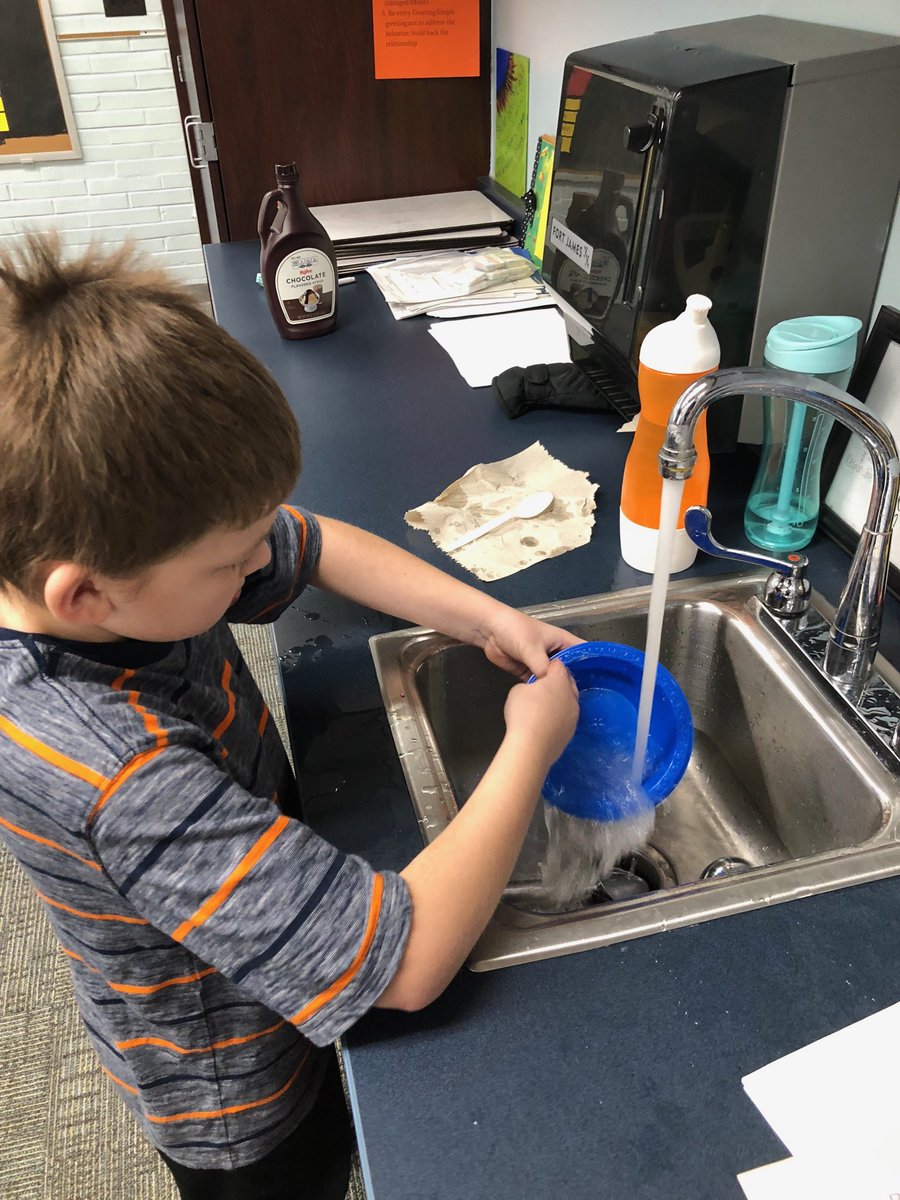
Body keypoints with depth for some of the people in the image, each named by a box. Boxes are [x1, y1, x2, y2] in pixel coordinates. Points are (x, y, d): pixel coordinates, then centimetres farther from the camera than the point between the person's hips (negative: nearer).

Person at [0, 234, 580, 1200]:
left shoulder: (108, 540, -21)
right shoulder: (119, 775, -44)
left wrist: (489, 620, -14)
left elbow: (319, 547, -4)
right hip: (236, 1105, -6)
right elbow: (407, 964, -41)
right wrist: (531, 744, -29)